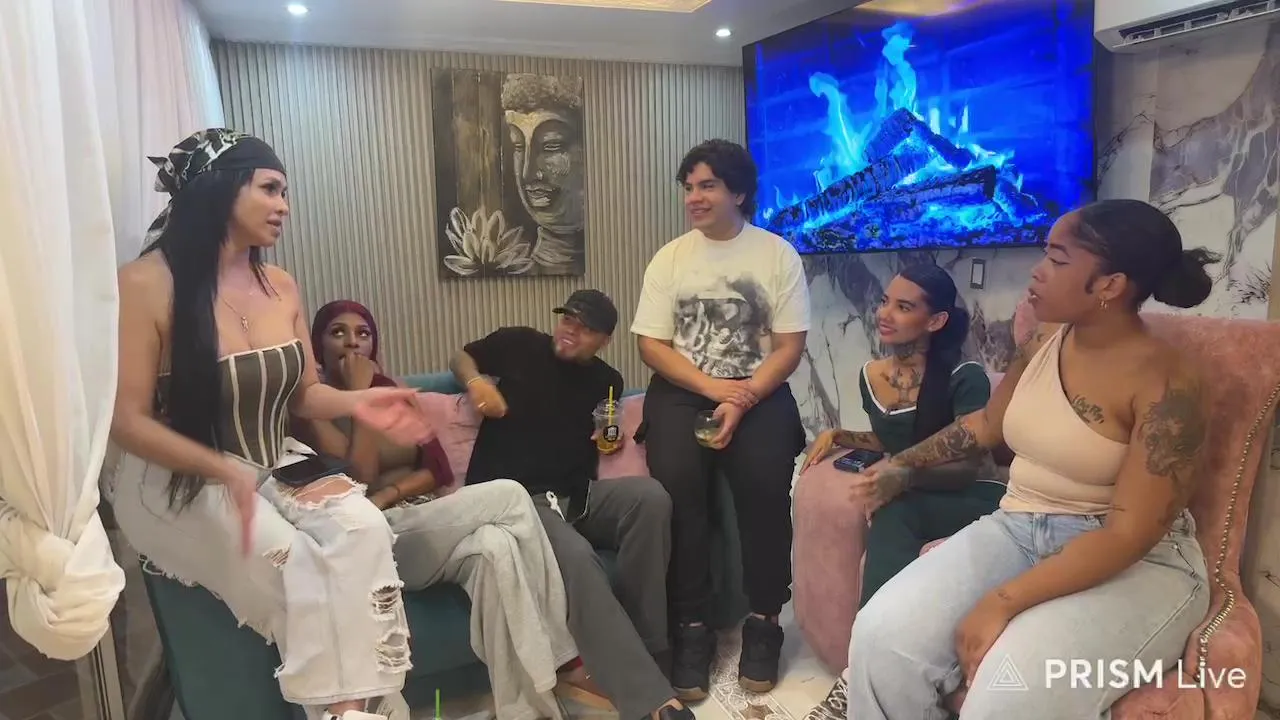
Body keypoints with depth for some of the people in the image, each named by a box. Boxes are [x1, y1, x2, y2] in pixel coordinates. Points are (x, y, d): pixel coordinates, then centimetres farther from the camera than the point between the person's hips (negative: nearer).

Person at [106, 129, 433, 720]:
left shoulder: (279, 286, 4)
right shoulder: (146, 284, -14)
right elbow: (125, 420, -14)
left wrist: (355, 402, -11)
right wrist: (226, 471, -28)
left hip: (276, 468, 5)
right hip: (178, 483, -4)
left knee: (364, 528, -25)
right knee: (292, 562, -29)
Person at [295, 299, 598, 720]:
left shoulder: (391, 391, 17)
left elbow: (439, 468, 8)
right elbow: (360, 476, -15)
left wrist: (388, 495, -11)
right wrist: (360, 395, -11)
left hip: (429, 526, 6)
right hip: (381, 542, -5)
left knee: (496, 547, -30)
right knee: (509, 496, -27)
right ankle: (562, 661, -21)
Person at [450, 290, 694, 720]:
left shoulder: (606, 382, 16)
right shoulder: (518, 345, 5)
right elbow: (462, 357, 21)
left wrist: (612, 441, 8)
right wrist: (475, 382, -1)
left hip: (577, 494, 4)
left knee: (650, 496, -29)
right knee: (575, 556, -37)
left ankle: (644, 646, -20)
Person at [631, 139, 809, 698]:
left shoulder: (778, 254, 3)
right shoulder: (670, 258, 8)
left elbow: (790, 346, -2)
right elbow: (651, 344, 1)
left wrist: (743, 398, -17)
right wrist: (712, 387, -13)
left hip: (758, 392, -1)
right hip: (682, 391, 1)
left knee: (765, 482, -28)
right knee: (676, 483, -27)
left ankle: (764, 621, -6)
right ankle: (692, 628, -13)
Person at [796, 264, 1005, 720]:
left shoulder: (964, 379, -13)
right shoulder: (871, 376, 5)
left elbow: (967, 467, -16)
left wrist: (907, 477, -35)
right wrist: (839, 437, 3)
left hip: (975, 501, -5)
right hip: (914, 501, 5)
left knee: (893, 517, -35)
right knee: (890, 520, -33)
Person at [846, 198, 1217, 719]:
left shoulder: (1165, 381, -16)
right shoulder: (1044, 341, 5)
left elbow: (1130, 533, -21)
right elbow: (986, 424, 22)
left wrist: (1004, 601, -27)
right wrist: (902, 464, 21)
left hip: (1137, 564, -5)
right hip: (1019, 529, 6)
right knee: (882, 636, -19)